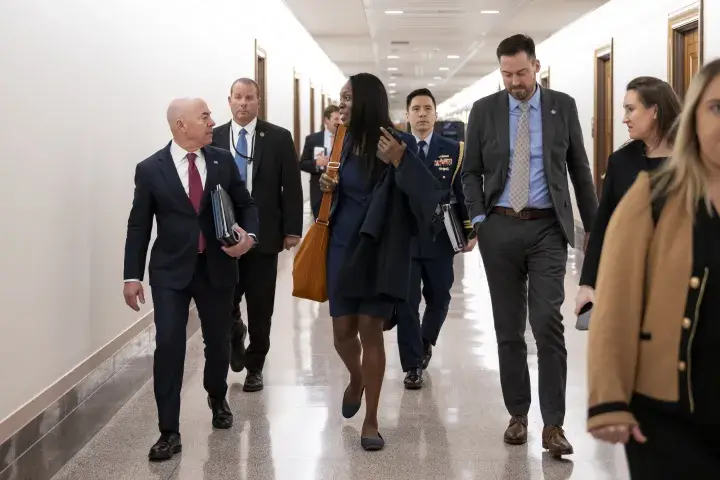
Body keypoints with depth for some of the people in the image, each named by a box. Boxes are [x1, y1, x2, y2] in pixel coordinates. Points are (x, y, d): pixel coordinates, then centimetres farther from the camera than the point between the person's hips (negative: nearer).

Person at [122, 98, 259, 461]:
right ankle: (169, 432, -3)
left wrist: (249, 235, -12)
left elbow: (246, 205, 9)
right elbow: (139, 226, -2)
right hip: (171, 271, -3)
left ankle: (217, 400, 43)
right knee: (168, 346, -11)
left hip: (217, 267, 3)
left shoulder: (223, 161, 2)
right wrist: (132, 276, -5)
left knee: (218, 342, 14)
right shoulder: (151, 169, -5)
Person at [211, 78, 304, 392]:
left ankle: (254, 367, 22)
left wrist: (292, 229, -6)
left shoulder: (279, 138, 0)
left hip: (263, 235, -1)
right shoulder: (214, 138, 5)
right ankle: (235, 335, 33)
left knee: (260, 309, 6)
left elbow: (292, 187, 0)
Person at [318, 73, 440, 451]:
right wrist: (329, 187, -2)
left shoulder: (396, 143, -12)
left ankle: (371, 420, 5)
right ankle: (357, 379, 40)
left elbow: (428, 194, -20)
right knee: (343, 331, 7)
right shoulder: (348, 142, 4)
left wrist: (399, 161, -32)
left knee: (370, 329, -6)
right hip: (343, 246, 5)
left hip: (379, 250, -5)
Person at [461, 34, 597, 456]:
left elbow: (580, 169, 7)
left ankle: (553, 425, -7)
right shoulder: (484, 110, 4)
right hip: (500, 228, 2)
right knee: (509, 327, 7)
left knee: (548, 322, -12)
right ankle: (518, 414, 20)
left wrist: (595, 227, 7)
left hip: (547, 229, -1)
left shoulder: (563, 106, 3)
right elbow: (472, 171, 7)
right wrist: (478, 219, -7)